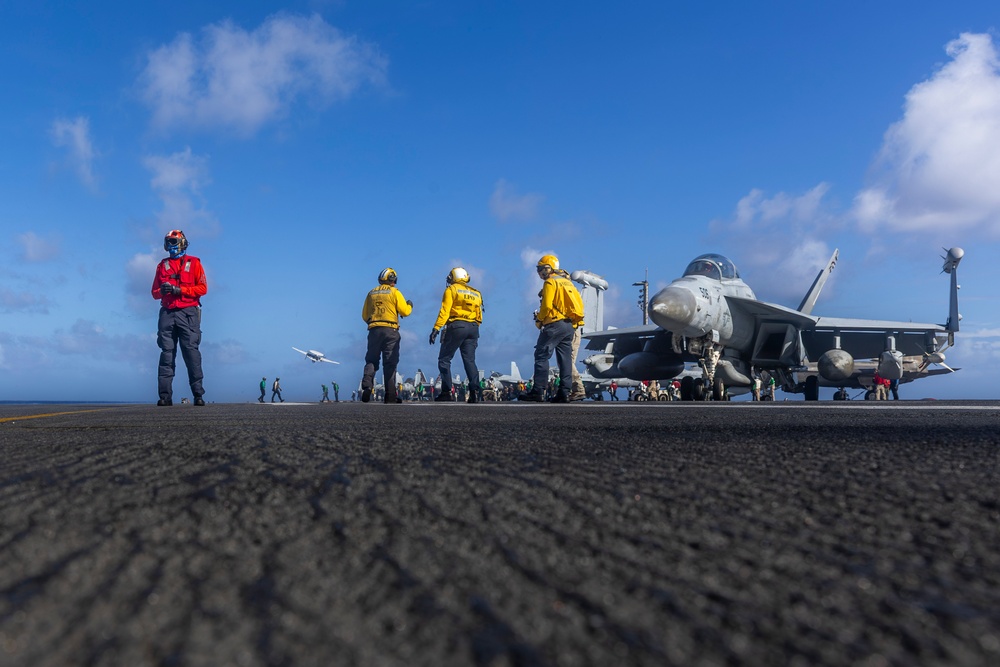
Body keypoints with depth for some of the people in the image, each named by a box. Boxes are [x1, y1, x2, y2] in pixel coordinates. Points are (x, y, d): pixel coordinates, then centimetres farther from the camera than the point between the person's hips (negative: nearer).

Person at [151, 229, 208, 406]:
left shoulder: (194, 263, 9)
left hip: (188, 312, -3)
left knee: (191, 352, -10)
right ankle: (165, 395, -2)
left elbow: (203, 288, -1)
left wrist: (178, 289, -10)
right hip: (167, 313, 3)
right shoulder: (162, 266, 19)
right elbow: (155, 292, 18)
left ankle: (198, 395, -9)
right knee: (167, 353, -1)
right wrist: (162, 291, -5)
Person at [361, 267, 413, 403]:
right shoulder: (394, 292, 2)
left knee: (371, 360, 10)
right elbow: (405, 312, -1)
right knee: (390, 363, -1)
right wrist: (410, 305, 19)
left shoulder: (371, 293, 14)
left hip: (374, 330, 3)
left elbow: (364, 316, 15)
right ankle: (390, 395, -5)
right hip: (390, 330, -3)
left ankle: (367, 386, -12)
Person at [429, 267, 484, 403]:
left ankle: (446, 392, -6)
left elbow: (444, 311, -9)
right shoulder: (476, 294, 20)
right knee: (470, 361, 4)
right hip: (473, 329, 5)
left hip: (456, 327, -5)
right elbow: (479, 317, 19)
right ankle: (475, 391, -11)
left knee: (444, 359, 2)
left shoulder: (451, 289, 3)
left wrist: (436, 329, -12)